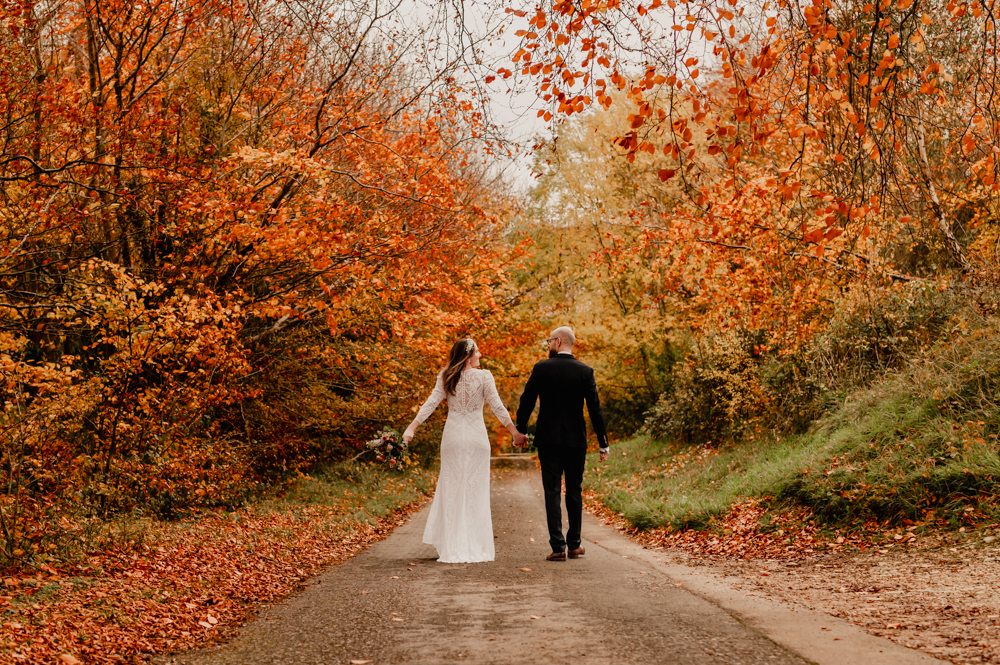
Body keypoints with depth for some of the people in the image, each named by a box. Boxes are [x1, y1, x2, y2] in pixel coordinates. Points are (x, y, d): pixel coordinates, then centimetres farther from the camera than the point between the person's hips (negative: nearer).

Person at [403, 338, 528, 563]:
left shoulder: (446, 377, 1)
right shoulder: (483, 376, -6)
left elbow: (431, 403, -6)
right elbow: (497, 407, -9)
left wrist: (412, 428, -6)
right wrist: (516, 433, -5)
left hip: (452, 437, 2)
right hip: (477, 437, -2)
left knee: (451, 490, 9)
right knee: (476, 490, 6)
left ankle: (450, 547, 8)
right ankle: (476, 546, 8)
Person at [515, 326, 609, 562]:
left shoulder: (541, 368, -5)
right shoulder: (585, 372, -2)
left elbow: (526, 401, -2)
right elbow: (595, 409, -4)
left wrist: (520, 429, 12)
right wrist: (603, 443, 1)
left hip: (548, 439, -2)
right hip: (576, 440, 2)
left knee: (552, 492, 1)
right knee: (574, 491, 13)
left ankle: (558, 547, -4)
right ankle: (574, 544, 19)